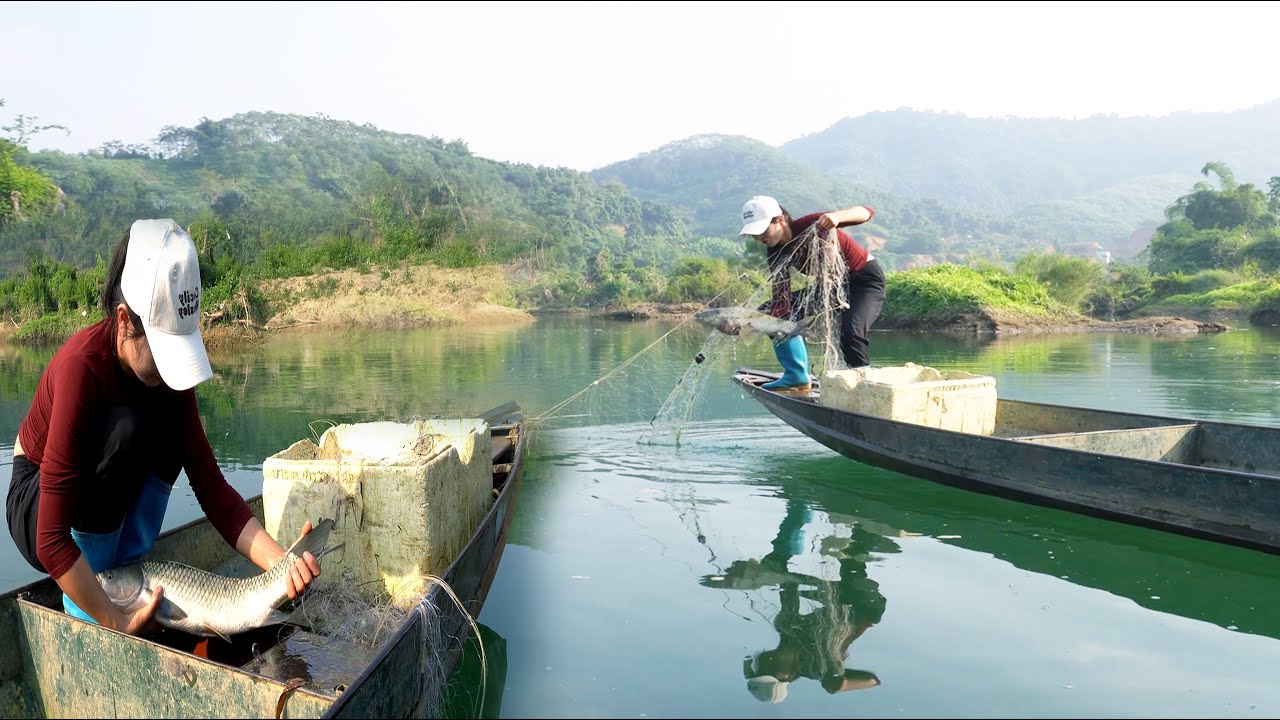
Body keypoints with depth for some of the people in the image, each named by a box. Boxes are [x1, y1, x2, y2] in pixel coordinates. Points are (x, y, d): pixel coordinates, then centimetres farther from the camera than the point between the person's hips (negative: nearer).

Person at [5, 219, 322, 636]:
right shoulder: (83, 365, -32)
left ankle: (125, 568, -8)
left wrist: (279, 560, -28)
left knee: (170, 413, -17)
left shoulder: (168, 359, -14)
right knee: (125, 428, -31)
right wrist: (118, 625, -32)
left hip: (103, 500, 6)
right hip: (35, 504, -5)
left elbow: (211, 487, -14)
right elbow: (51, 539, -32)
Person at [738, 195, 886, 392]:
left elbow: (867, 212, -30)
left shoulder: (811, 226, -26)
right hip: (833, 283, 7)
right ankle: (797, 377, 8)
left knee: (850, 332, -33)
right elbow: (781, 299, -14)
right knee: (781, 316, -3)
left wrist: (837, 216, -51)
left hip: (864, 279, -7)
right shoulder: (778, 253, -7)